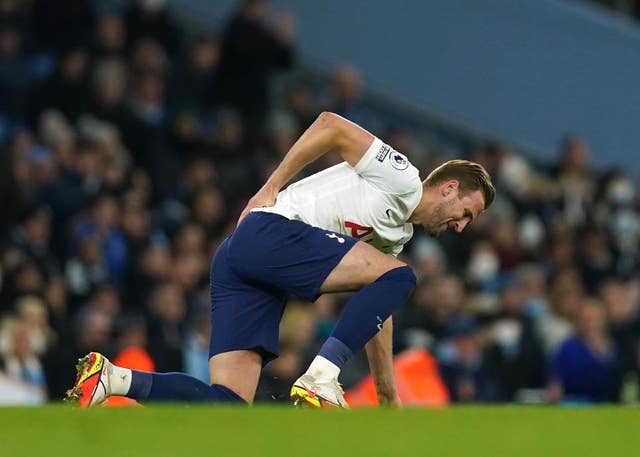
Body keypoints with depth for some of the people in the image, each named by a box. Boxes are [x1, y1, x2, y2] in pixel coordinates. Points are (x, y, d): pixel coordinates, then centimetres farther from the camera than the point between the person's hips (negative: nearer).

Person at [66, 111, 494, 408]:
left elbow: (378, 311, 36)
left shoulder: (398, 236, 30)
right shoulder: (400, 178, 3)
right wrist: (271, 188, -8)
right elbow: (331, 125, -6)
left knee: (230, 403, -9)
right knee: (398, 276, -17)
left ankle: (115, 378, -18)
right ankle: (320, 379, -23)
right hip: (271, 232, -9)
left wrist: (388, 394, 34)